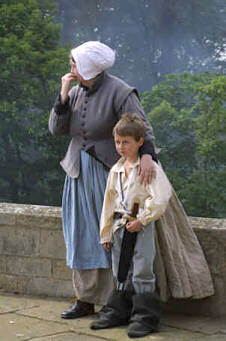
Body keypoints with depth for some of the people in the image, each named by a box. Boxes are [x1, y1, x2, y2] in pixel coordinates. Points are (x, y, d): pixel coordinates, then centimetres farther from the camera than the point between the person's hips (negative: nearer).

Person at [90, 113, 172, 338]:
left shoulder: (150, 168, -10)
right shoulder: (115, 171, 12)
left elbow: (160, 198, -18)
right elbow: (109, 203, 17)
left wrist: (141, 220, -17)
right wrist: (106, 233, 18)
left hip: (142, 227, -6)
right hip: (120, 225, 7)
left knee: (142, 272, -6)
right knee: (121, 273, 13)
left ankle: (145, 317, -1)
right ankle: (118, 312, 21)